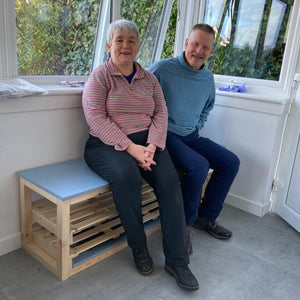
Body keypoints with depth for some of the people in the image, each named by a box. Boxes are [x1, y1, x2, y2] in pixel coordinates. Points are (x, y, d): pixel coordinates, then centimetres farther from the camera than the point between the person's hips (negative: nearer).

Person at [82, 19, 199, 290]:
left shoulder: (149, 78, 14)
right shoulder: (100, 76, 0)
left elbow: (161, 113, 5)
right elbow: (96, 118, -12)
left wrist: (152, 145, -14)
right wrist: (130, 147, -21)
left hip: (146, 142, 4)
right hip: (107, 144, -3)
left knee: (169, 179, -23)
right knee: (127, 176, -35)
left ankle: (177, 261, -13)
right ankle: (139, 248, -11)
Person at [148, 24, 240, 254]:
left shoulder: (208, 78, 9)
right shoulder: (162, 69, -13)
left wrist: (197, 127, 13)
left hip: (191, 136, 8)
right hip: (165, 136, -7)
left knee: (231, 162, 0)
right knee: (199, 165, -30)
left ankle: (206, 216, 12)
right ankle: (183, 224, -8)